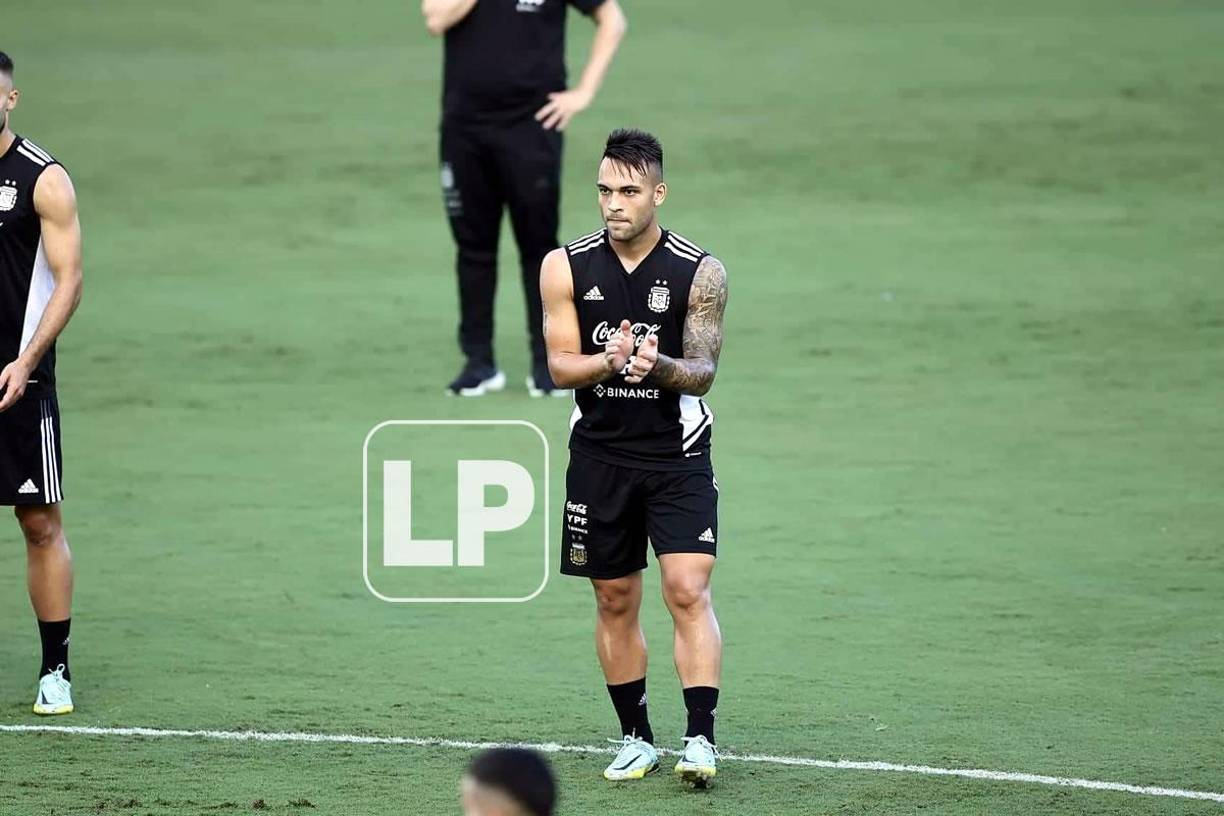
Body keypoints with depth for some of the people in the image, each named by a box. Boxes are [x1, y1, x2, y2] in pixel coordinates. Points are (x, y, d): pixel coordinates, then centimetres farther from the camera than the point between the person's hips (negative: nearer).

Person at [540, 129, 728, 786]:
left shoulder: (701, 273, -6)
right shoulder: (566, 267, -1)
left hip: (678, 457, -2)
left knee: (688, 591, -14)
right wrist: (611, 360, -23)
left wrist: (657, 365, -28)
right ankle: (636, 738, 18)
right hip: (600, 454, 2)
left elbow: (703, 371, -6)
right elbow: (561, 365, -2)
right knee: (614, 601, 7)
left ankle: (701, 738, -15)